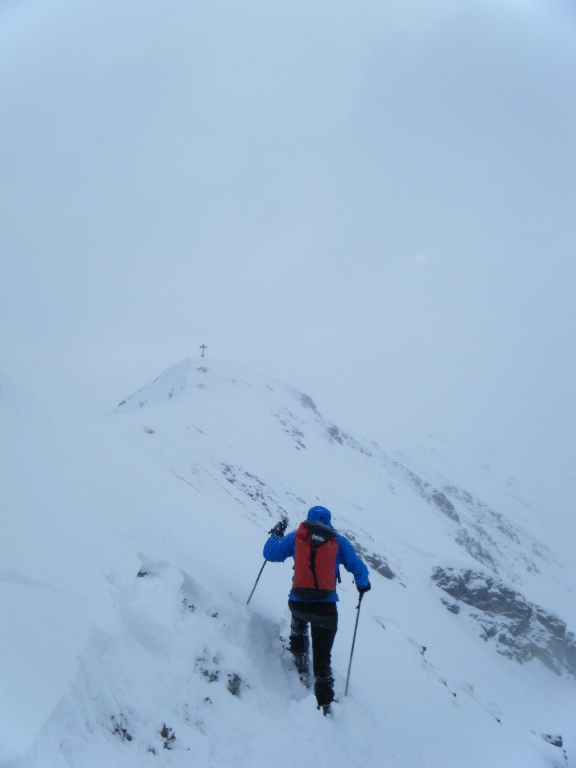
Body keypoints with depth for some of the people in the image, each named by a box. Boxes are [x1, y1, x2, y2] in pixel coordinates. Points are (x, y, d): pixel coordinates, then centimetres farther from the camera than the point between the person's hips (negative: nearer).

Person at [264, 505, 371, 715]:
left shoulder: (296, 537, 3)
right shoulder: (339, 541, 4)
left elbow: (270, 553, 9)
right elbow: (358, 568, 5)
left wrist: (276, 534, 27)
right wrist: (362, 585, 25)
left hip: (298, 603, 1)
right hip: (326, 608, -1)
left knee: (298, 619, 38)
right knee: (322, 658, 10)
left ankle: (300, 662, 30)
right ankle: (324, 703, 1)